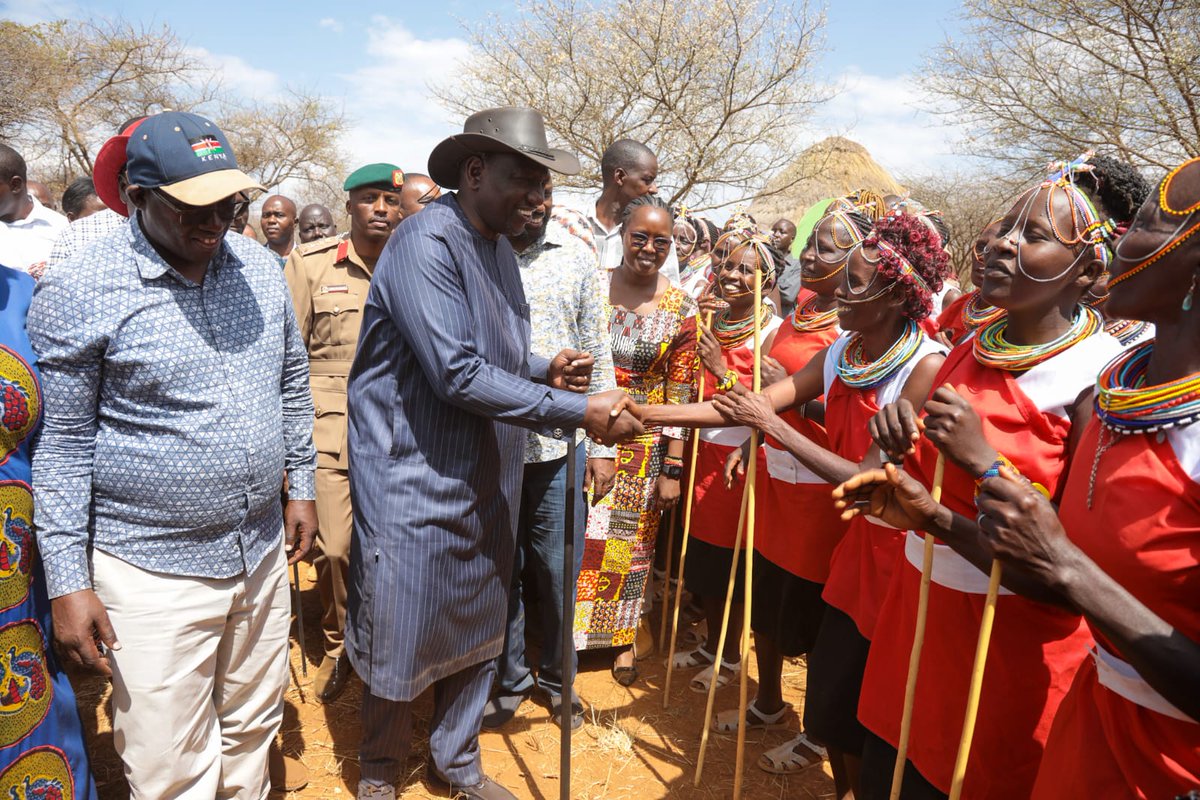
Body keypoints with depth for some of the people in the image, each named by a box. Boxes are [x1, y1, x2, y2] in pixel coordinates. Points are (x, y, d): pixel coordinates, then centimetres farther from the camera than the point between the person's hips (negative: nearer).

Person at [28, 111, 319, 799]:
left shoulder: (260, 268, 2)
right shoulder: (80, 291, -12)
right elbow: (63, 441, -8)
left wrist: (301, 486, 13)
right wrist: (68, 582, -8)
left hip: (263, 550, 5)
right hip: (153, 571, -4)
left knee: (254, 729, 21)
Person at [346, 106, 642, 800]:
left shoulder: (499, 248, 10)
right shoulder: (426, 243, -18)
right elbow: (456, 374, -26)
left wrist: (545, 369, -2)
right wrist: (581, 412, -24)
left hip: (486, 481, 8)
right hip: (416, 481, -8)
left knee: (478, 631, 18)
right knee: (401, 637, 9)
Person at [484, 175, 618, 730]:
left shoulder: (577, 257, 4)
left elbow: (597, 354, 5)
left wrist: (602, 444, 3)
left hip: (559, 445, 1)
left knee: (559, 572, 11)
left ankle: (556, 676, 35)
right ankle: (509, 679, 34)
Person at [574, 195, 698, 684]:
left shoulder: (680, 308, -4)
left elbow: (681, 391, -3)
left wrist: (672, 469, -5)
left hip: (644, 442, 0)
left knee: (631, 539, 13)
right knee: (578, 536, 8)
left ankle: (623, 635, 34)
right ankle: (569, 631, 30)